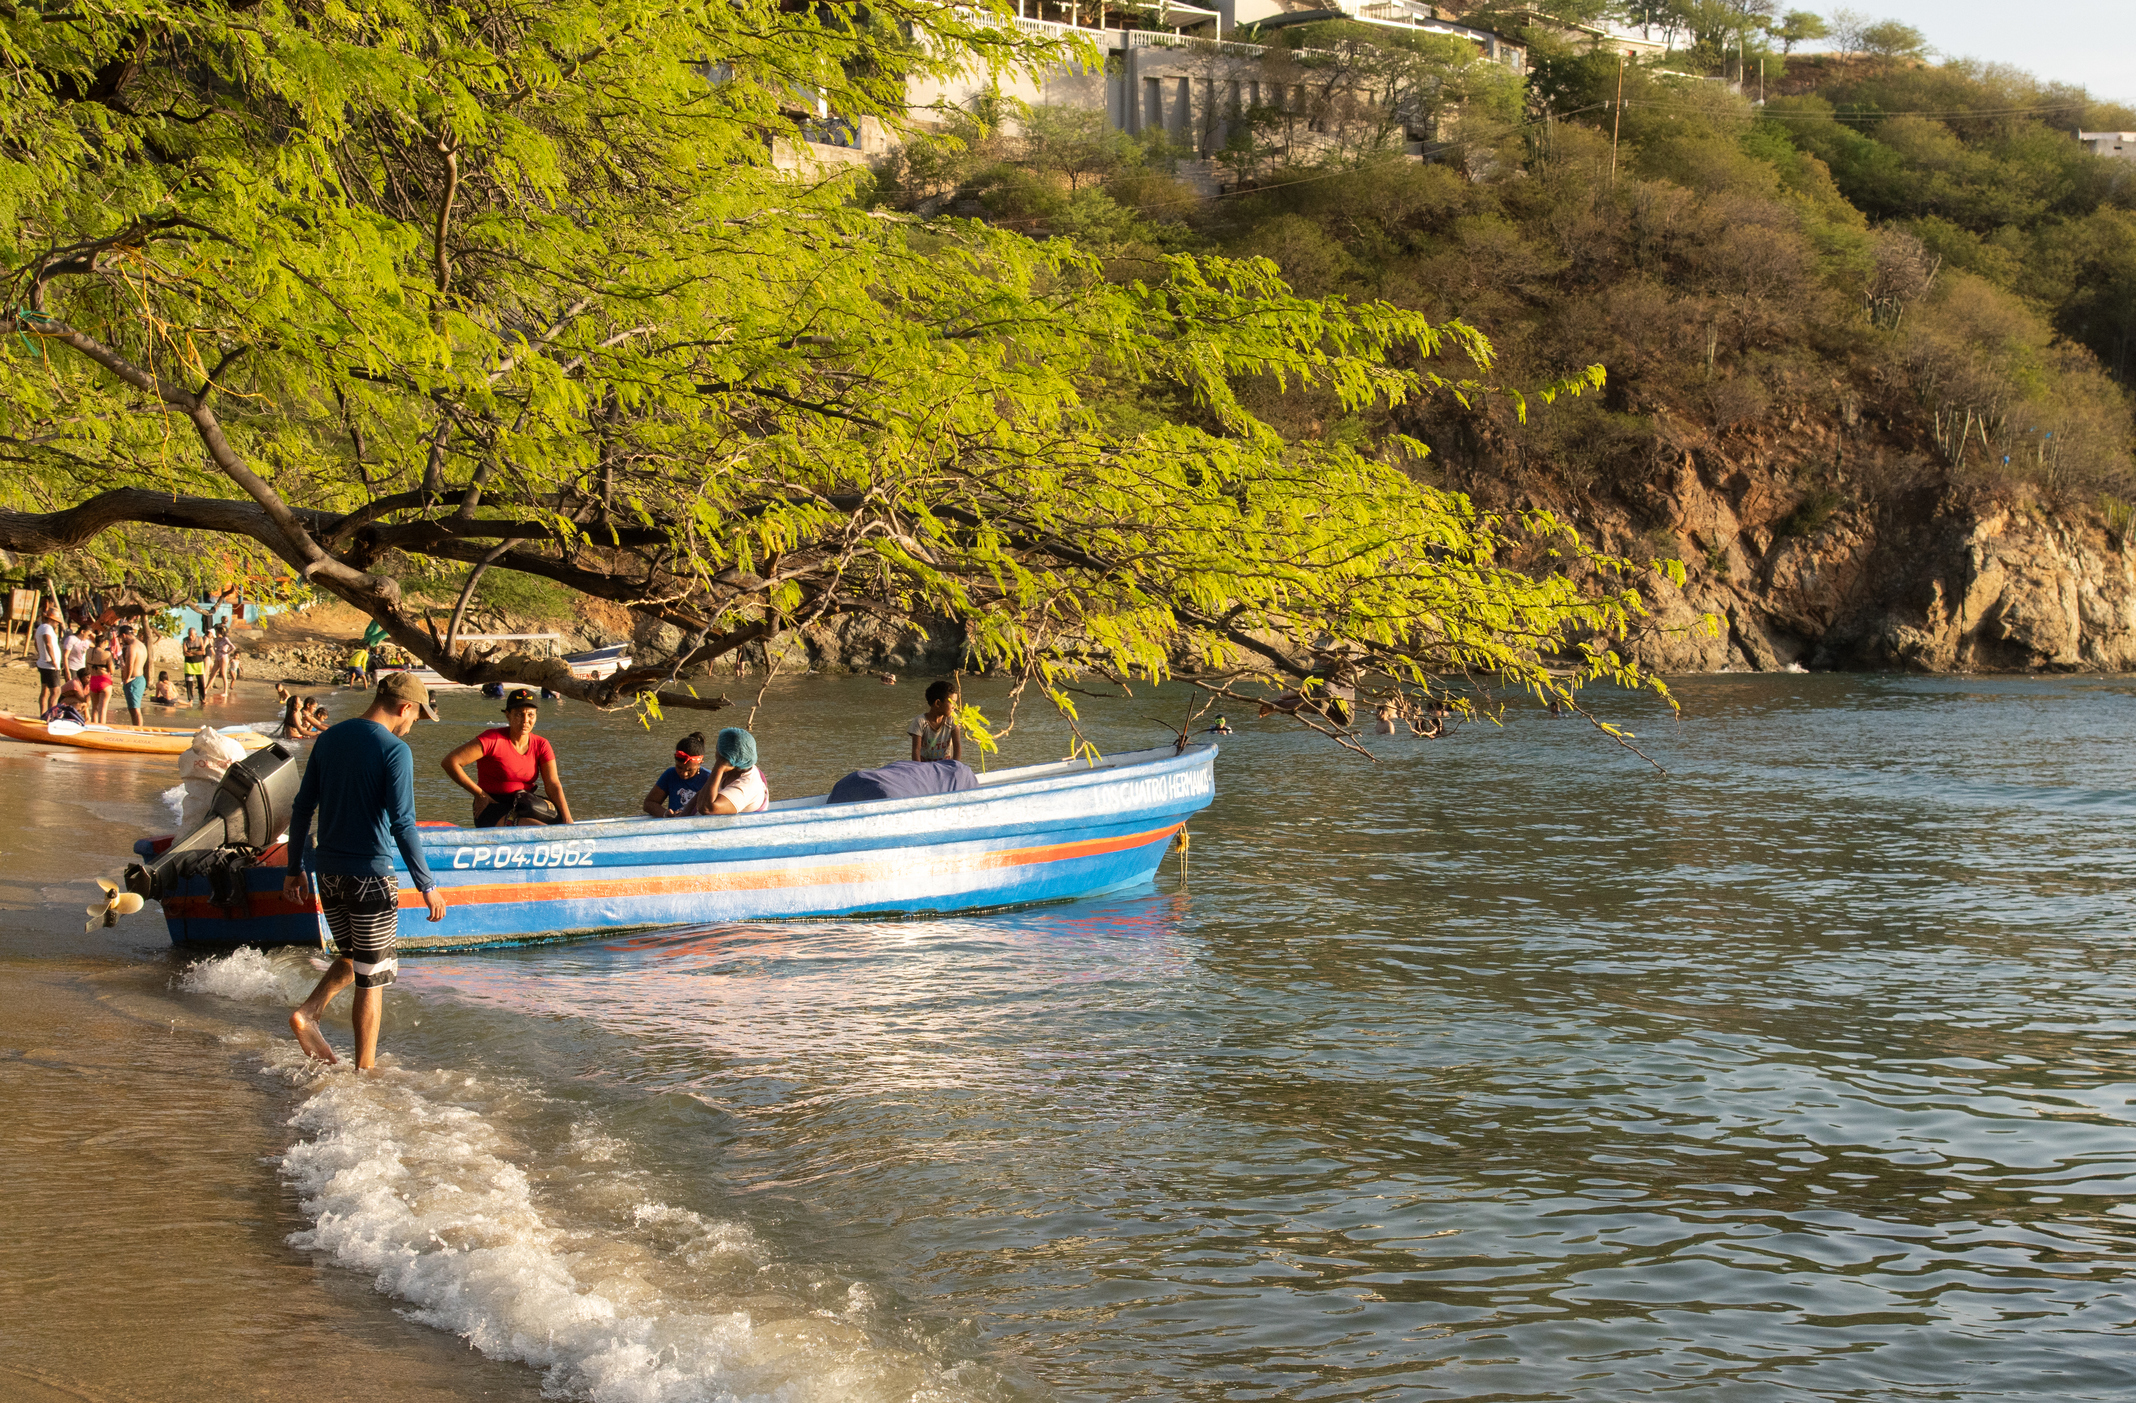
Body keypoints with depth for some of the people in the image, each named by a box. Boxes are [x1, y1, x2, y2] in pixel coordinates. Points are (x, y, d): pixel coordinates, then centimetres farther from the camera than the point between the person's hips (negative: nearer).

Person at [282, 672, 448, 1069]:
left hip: (328, 872, 6)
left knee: (351, 958, 24)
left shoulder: (329, 739, 6)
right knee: (372, 980, 5)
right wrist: (427, 886, -14)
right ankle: (364, 1073, 9)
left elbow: (302, 808, 10)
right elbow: (402, 825, -19)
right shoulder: (394, 750, -14)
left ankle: (308, 1013, 1)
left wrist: (295, 868, 17)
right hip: (370, 875, -6)